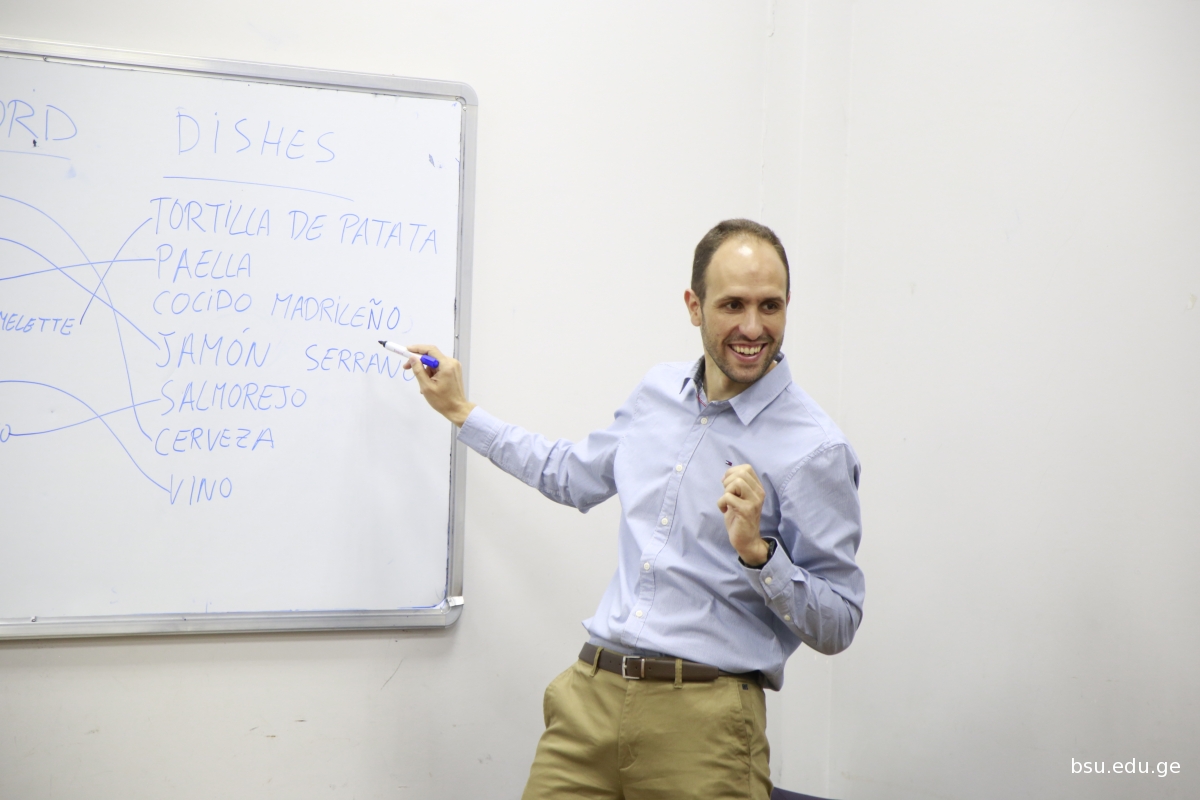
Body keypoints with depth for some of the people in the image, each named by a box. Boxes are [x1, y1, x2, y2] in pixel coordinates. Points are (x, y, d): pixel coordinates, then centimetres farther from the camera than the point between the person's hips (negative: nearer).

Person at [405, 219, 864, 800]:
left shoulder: (816, 449, -9)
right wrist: (461, 412, 34)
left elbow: (838, 627, -6)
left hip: (701, 719, -5)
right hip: (592, 693, 5)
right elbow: (572, 475, 30)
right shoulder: (657, 391, 10)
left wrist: (756, 551, -22)